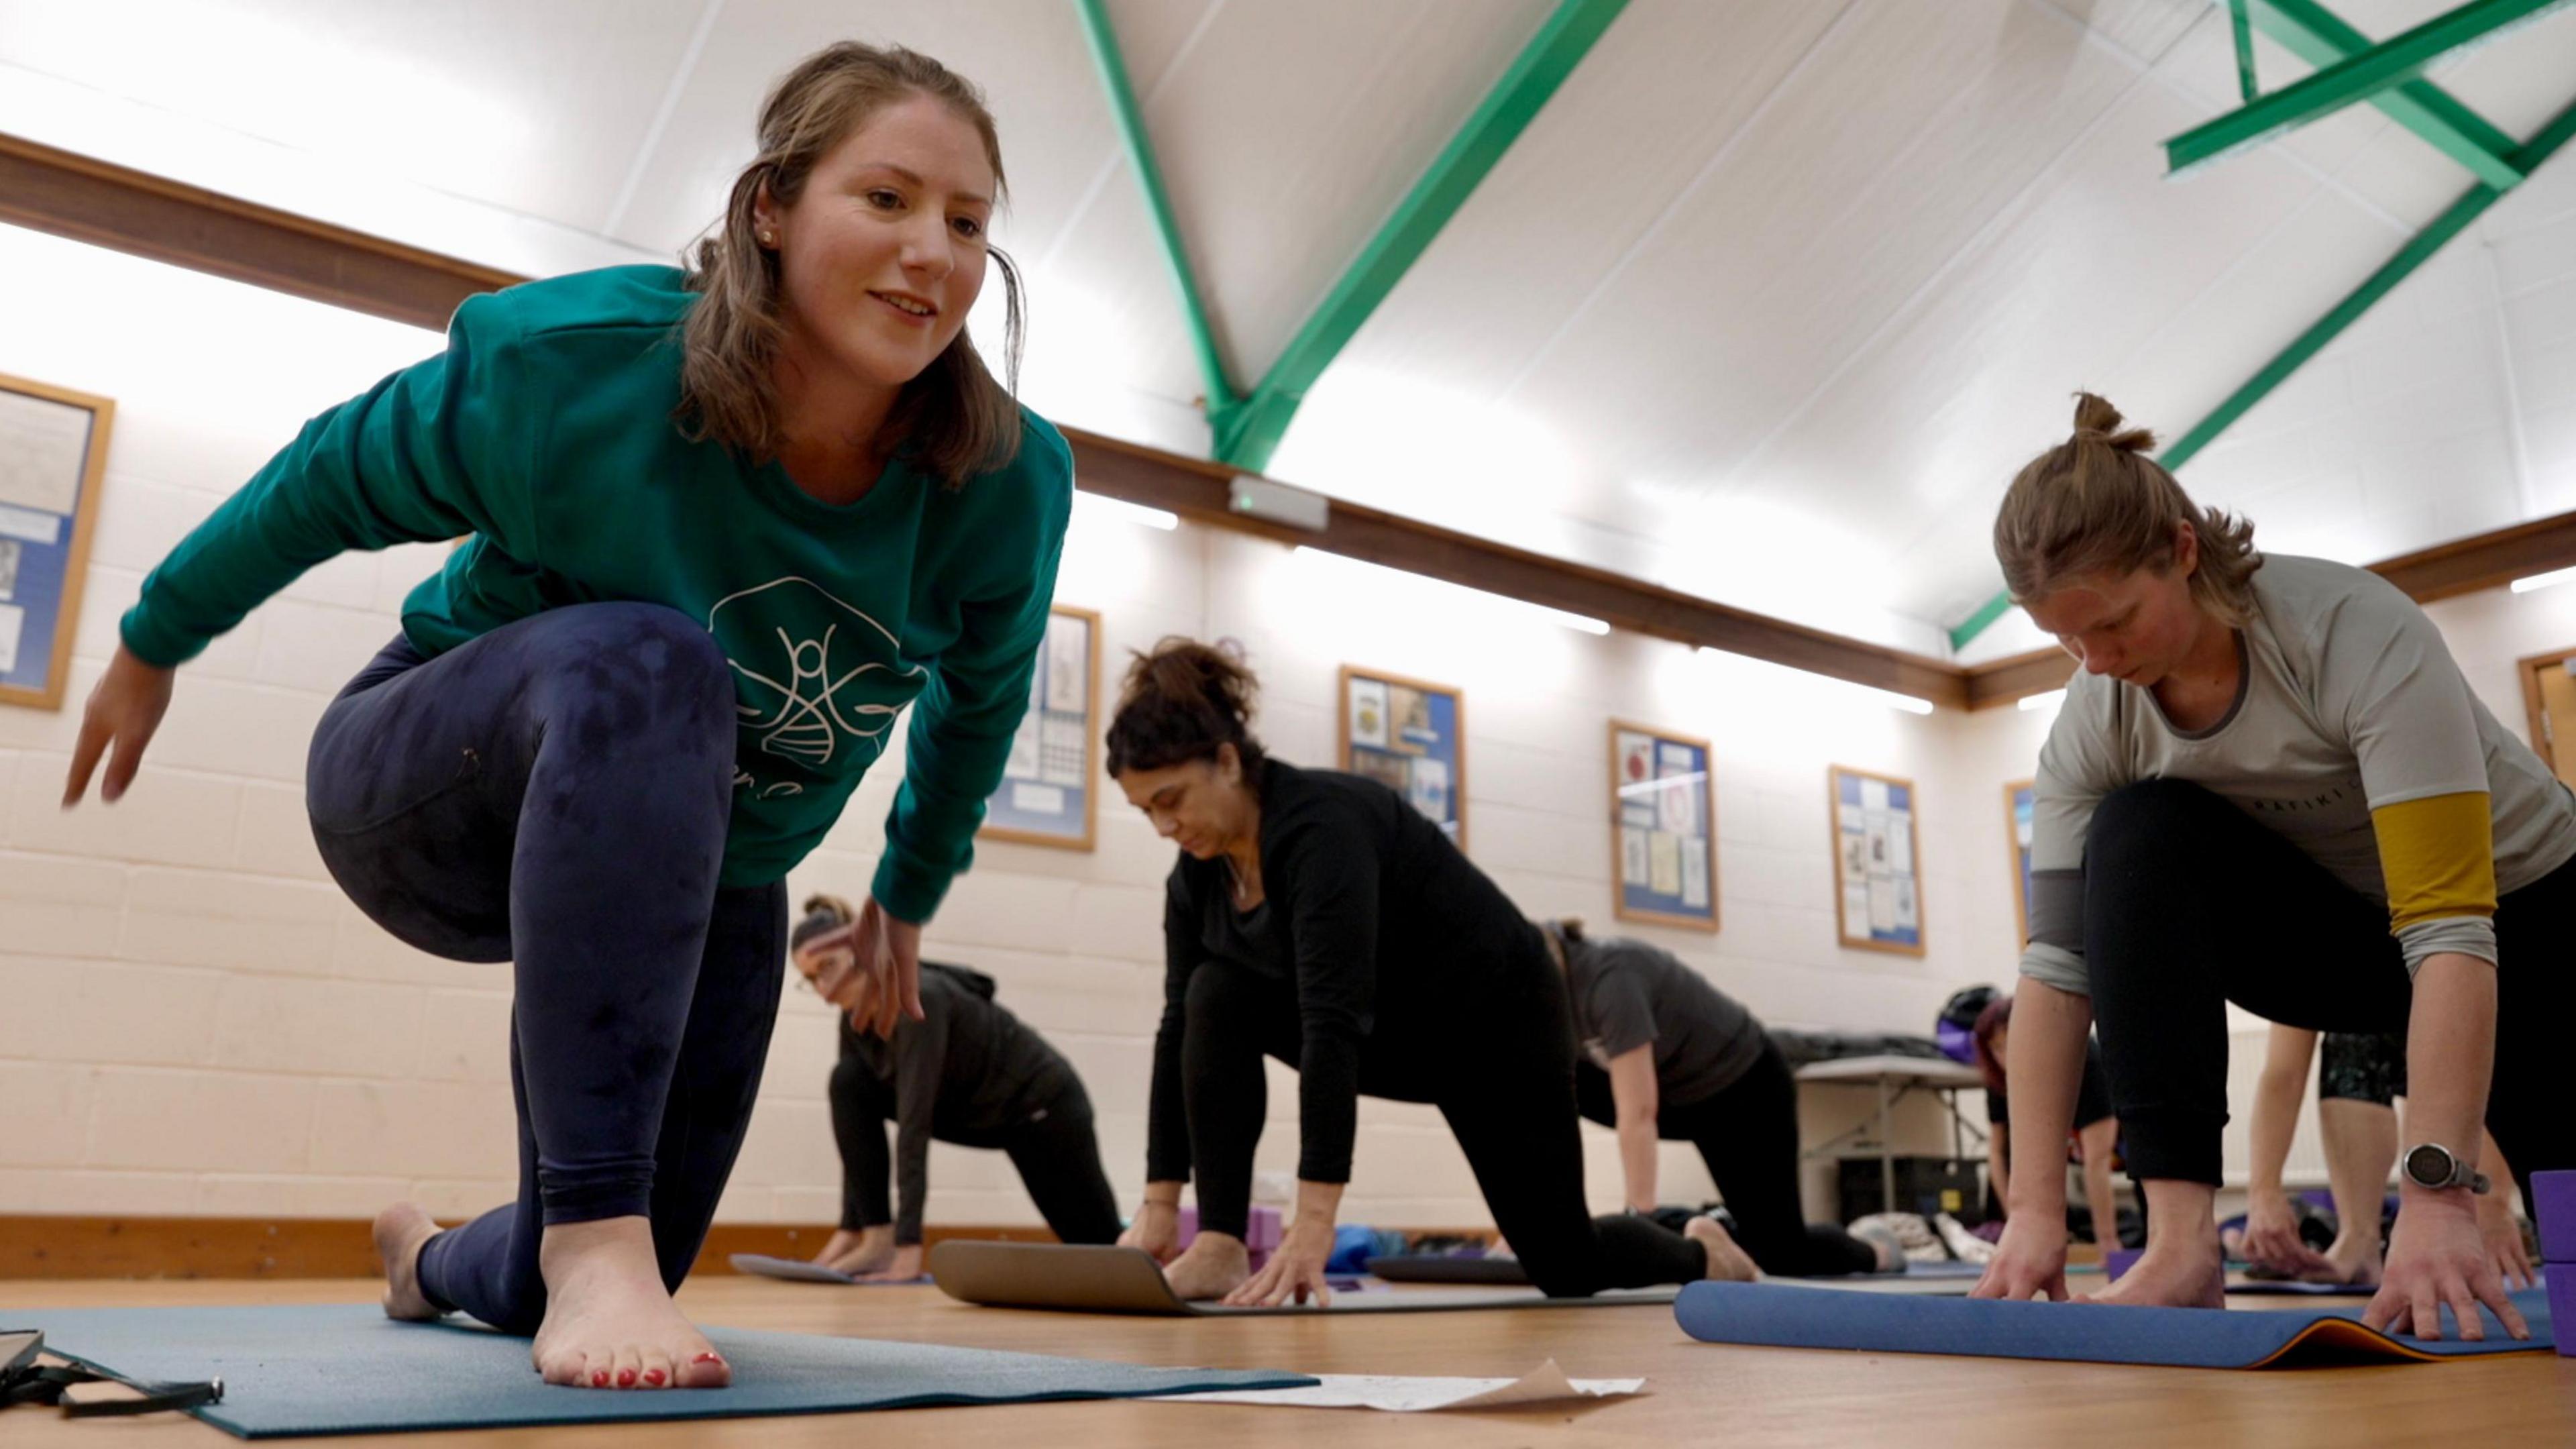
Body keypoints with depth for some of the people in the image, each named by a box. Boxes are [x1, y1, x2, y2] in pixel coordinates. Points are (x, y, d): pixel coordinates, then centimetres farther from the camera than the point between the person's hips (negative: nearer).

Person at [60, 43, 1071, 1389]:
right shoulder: (583, 362, -28)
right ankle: (593, 1228, -35)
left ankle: (439, 1262, 46)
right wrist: (154, 643, 7)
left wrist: (909, 891, 14)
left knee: (586, 1302, 7)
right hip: (431, 797, -3)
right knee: (644, 661, -40)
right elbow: (329, 481, -8)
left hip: (690, 872, 4)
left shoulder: (1011, 487, -21)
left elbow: (980, 698, 1)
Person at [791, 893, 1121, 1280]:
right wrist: (848, 1229, -9)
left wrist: (908, 1247, -39)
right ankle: (878, 1240, -11)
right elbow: (854, 1124, -5)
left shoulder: (917, 999, -34)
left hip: (1041, 1101, -7)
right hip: (971, 1111, 7)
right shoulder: (854, 1021, -10)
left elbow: (914, 1125, -38)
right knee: (849, 1082, -15)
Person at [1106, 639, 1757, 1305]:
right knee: (1218, 997, -20)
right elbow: (1182, 1027, -7)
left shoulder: (1320, 824, -35)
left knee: (1568, 1266, 4)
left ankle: (1702, 1253, 38)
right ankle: (1221, 1247, -14)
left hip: (1495, 1020, -6)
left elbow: (1335, 1023, -42)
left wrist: (1313, 1226, -46)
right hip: (1397, 1031, 6)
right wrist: (1159, 1208, -9)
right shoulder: (1200, 872, -10)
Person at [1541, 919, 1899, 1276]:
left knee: (1782, 1256, -4)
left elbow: (1636, 1115, -38)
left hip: (1742, 1085, -7)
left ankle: (1876, 1252, 29)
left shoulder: (1608, 977, -34)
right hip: (1678, 1092, 7)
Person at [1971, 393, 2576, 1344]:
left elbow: (2450, 928, -38)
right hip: (2346, 930, 3)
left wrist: (2438, 1193, -46)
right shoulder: (2096, 720, -20)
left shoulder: (2355, 632, -32)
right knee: (2135, 837, -27)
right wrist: (2037, 1205, -30)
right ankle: (2179, 1240, -30)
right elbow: (2060, 957, -22)